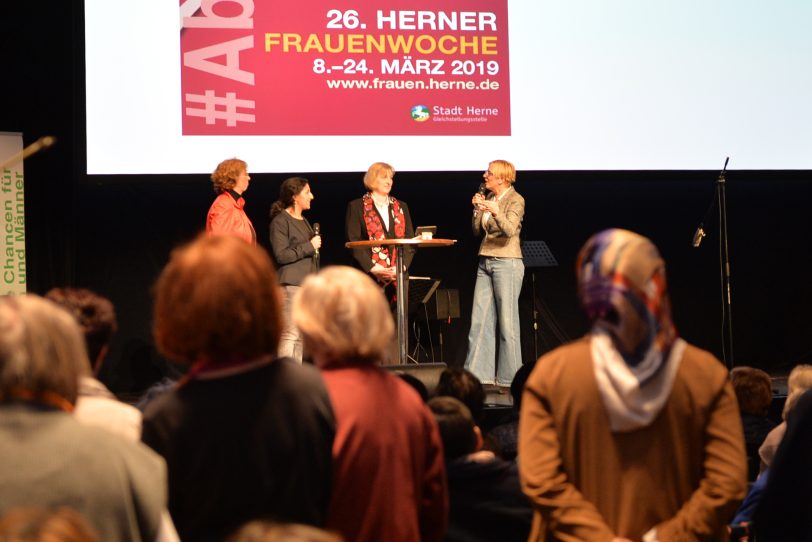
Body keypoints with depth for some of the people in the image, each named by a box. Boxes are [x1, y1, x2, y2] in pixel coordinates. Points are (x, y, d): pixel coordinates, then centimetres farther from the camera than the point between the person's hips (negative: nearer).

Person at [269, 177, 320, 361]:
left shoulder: (304, 221, 20)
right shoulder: (280, 221, -7)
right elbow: (281, 255, -15)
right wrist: (309, 247, -11)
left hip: (306, 283, 8)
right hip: (290, 284, -8)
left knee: (301, 337, 5)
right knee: (290, 335, -13)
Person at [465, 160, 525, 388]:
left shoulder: (515, 200, -8)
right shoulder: (489, 197, 12)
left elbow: (510, 230, -23)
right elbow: (477, 230, 11)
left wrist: (496, 212, -40)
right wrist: (477, 209, -5)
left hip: (507, 264, -7)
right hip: (486, 262, 7)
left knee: (507, 322, -4)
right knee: (479, 320, 5)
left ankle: (509, 378, 2)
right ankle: (477, 374, 8)